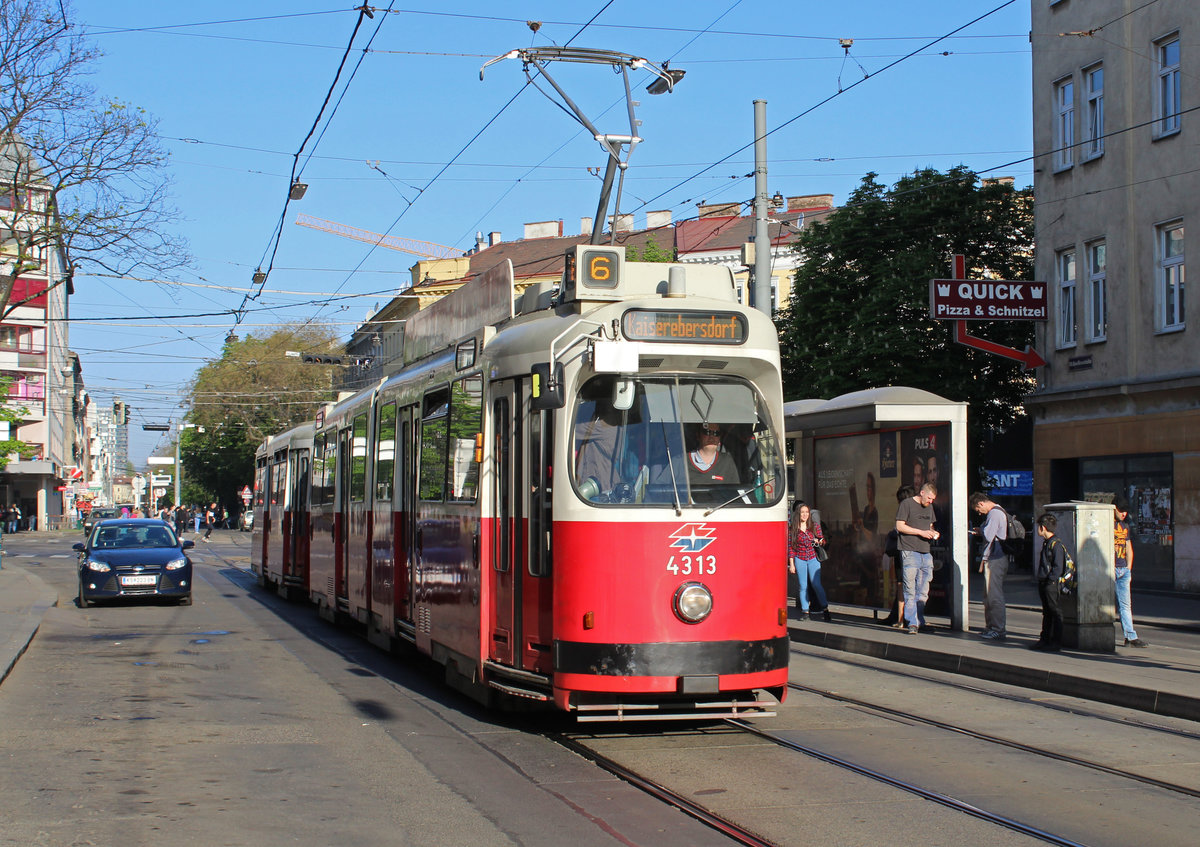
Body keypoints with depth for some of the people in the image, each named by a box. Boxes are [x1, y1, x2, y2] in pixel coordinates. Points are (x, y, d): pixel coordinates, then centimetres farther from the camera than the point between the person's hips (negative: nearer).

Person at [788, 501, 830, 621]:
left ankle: (825, 609, -1)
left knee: (816, 584, -8)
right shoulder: (792, 529, -1)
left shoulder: (815, 526, 1)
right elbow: (790, 547, 2)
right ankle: (805, 611, 11)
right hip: (799, 559, 0)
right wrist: (791, 564, 1)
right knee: (803, 586, 3)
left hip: (813, 559, 0)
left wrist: (819, 541, -14)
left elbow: (822, 539, 11)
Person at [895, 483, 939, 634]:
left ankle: (919, 620, 19)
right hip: (909, 552, -7)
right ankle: (912, 623, -8)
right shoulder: (907, 504, -3)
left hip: (925, 552, 7)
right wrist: (921, 532, -14)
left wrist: (934, 533, 5)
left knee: (923, 590, 9)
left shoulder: (929, 507, 19)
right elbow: (899, 526, -9)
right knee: (910, 589, -8)